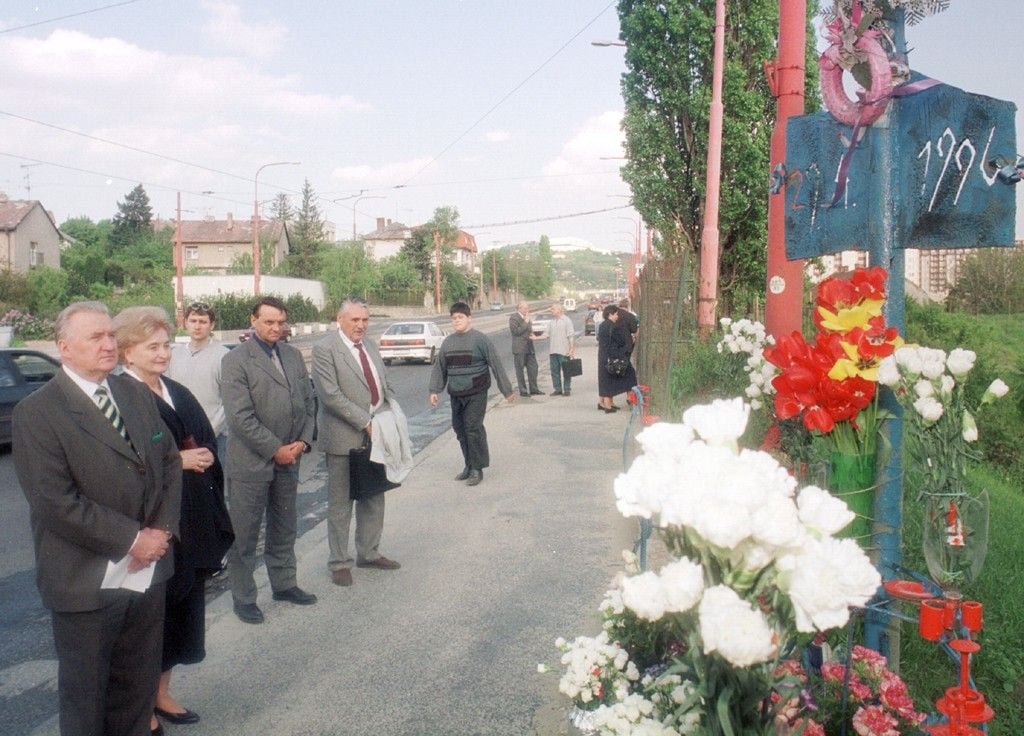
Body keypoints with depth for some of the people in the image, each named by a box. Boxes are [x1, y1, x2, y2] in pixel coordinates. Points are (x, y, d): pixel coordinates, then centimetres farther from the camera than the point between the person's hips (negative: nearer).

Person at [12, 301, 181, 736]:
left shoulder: (136, 394, 7)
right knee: (85, 693, 14)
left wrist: (162, 529, -5)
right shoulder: (36, 413, -13)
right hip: (88, 583, -5)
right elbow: (56, 502, -20)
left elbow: (169, 461, 10)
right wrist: (131, 539, -18)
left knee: (138, 686, 19)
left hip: (147, 573, 6)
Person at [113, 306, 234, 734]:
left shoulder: (179, 394, 12)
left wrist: (203, 457, -3)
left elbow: (207, 444, 15)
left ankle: (161, 693, 31)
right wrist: (174, 462, -19)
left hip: (190, 523, 8)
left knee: (182, 608, 15)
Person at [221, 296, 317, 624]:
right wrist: (276, 449, -16)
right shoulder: (236, 360, -11)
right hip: (250, 462, -6)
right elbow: (241, 417, -17)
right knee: (244, 534, 5)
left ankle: (284, 584, 33)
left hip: (288, 460, 6)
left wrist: (303, 441, -2)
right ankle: (243, 597, 17)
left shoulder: (293, 355, 8)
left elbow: (307, 401, 12)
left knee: (284, 529, 18)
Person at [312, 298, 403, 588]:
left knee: (374, 498, 16)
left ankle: (368, 553, 31)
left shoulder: (370, 346, 12)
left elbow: (385, 387, 17)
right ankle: (339, 563, 15)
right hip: (344, 438, -7)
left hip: (375, 435, 7)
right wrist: (364, 421, -20)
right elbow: (330, 394, -19)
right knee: (340, 503, 4)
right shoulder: (325, 349, -11)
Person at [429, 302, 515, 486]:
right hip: (456, 395, 6)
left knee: (473, 428, -9)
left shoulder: (480, 339, -8)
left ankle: (477, 469, 0)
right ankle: (469, 464, 23)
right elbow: (440, 367, 14)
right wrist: (434, 390, 8)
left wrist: (507, 390, -6)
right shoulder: (448, 342, 9)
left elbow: (496, 365, -7)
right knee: (459, 428, 10)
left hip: (476, 394, -6)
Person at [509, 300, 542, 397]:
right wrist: (526, 322, -15)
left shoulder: (526, 318, 16)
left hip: (529, 348, 8)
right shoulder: (514, 318, -9)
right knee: (520, 370, 0)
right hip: (519, 349, -8)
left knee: (533, 368, 8)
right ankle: (523, 391, 6)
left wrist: (532, 335, 9)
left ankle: (533, 389, 16)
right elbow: (516, 331, -19)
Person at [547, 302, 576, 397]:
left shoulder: (567, 320, -6)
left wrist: (572, 349, -16)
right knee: (554, 371, 8)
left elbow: (571, 336, -10)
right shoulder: (552, 322, 14)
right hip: (553, 350, 7)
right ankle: (558, 389, 16)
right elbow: (548, 335, 18)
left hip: (564, 351, -7)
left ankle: (567, 390, 8)